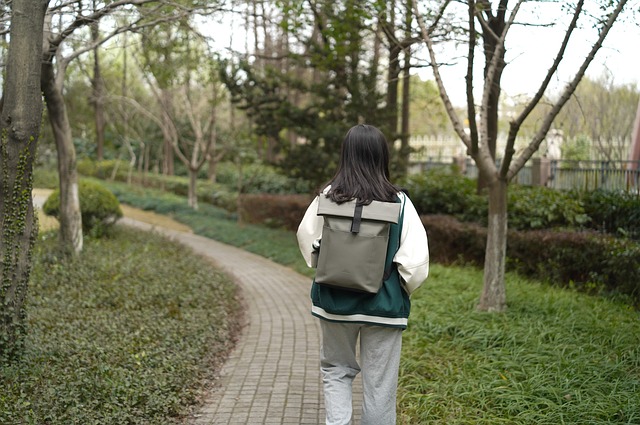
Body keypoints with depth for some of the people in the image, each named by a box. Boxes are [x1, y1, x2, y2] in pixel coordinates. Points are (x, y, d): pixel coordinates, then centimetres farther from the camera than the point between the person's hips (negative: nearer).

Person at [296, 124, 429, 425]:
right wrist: (404, 289, 6)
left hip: (334, 301, 2)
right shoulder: (398, 202, -12)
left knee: (336, 369, 21)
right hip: (383, 306, -1)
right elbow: (415, 261, -14)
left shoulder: (327, 197, -7)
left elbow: (306, 241, 6)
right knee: (379, 384, 11)